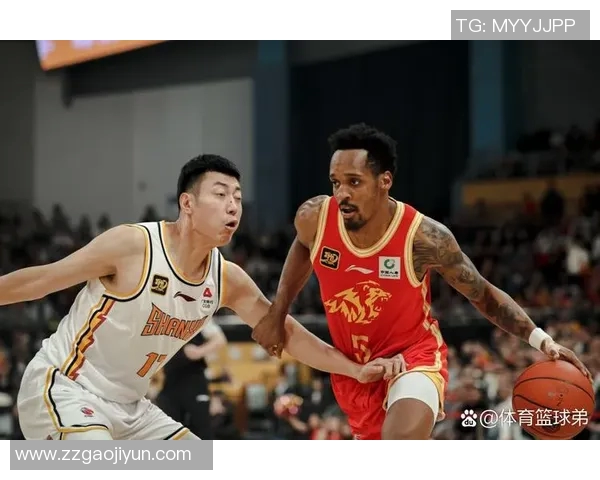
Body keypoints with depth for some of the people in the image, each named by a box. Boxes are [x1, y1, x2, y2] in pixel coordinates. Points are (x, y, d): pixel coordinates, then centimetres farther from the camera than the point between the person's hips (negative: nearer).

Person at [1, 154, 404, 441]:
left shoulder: (228, 280, -1)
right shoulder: (133, 245, -21)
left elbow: (286, 333, 8)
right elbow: (41, 280, -15)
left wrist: (356, 370, 1)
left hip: (128, 404, 8)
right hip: (63, 388, -8)